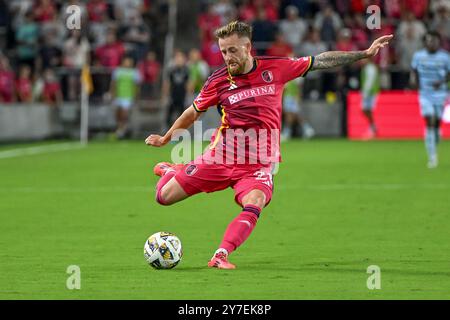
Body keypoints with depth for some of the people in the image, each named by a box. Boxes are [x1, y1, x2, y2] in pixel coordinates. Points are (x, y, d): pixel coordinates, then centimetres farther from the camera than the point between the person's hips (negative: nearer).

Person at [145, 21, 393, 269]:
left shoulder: (275, 68, -3)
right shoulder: (218, 81, -3)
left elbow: (321, 62, 3)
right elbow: (194, 112, 14)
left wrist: (365, 53, 1)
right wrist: (165, 139, 24)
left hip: (259, 163, -1)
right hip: (221, 156, 1)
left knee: (254, 205, -32)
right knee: (164, 196, 1)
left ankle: (220, 257, -32)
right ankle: (170, 171, 36)